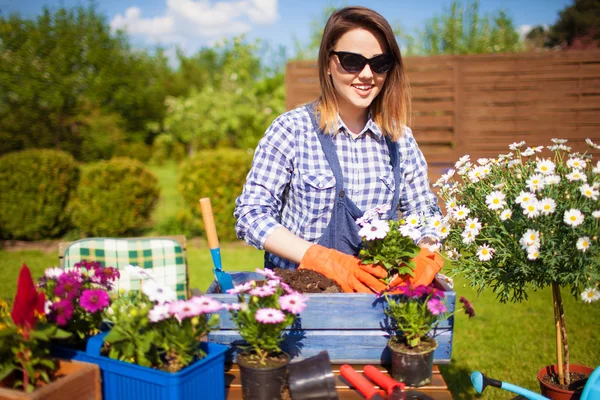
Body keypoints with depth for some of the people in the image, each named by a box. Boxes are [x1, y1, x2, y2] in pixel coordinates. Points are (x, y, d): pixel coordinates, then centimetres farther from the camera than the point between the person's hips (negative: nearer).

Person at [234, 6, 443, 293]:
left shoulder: (400, 139, 11)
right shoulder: (292, 129, -1)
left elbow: (424, 214, 17)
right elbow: (251, 212, -5)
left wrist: (427, 257, -7)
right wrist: (324, 259, -18)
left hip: (378, 292, 3)